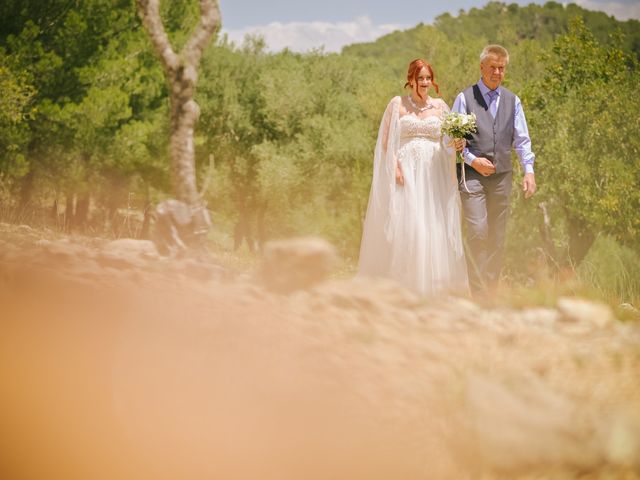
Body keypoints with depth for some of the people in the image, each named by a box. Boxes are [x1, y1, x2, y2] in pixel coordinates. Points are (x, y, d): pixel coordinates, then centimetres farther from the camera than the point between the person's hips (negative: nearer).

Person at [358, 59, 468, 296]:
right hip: (405, 172, -3)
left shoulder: (440, 106, 11)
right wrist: (395, 167, -11)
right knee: (405, 225, -6)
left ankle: (431, 284, 5)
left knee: (435, 227, -1)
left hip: (434, 175, 3)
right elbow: (386, 141, 1)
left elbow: (448, 142, 12)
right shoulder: (397, 104, 4)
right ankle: (402, 283, -1)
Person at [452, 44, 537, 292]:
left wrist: (529, 170, -2)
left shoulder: (512, 101, 12)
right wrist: (472, 160, -12)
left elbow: (522, 139, 10)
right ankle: (478, 292, -12)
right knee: (478, 232, -14)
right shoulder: (465, 98, 3)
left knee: (498, 237, 6)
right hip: (472, 174, -4)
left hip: (502, 176, 4)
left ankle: (492, 289, 13)